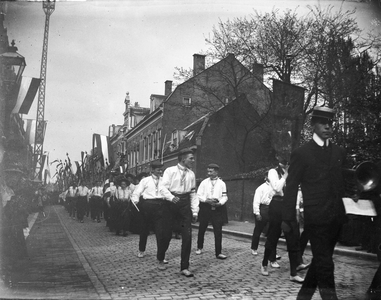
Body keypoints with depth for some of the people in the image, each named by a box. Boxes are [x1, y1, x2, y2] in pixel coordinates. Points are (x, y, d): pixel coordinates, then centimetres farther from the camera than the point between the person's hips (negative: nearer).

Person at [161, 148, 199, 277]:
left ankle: (184, 267, 2)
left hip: (185, 204, 3)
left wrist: (195, 211, 6)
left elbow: (193, 193, 11)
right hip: (171, 203, -3)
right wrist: (171, 197, -26)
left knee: (187, 236, -5)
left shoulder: (191, 174, 9)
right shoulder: (170, 171, -3)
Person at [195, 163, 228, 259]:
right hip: (205, 207, 1)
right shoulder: (204, 182, 4)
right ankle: (199, 248, 30)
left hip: (217, 208, 0)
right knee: (201, 229, 10)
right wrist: (207, 200, -16)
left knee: (218, 231, -3)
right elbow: (198, 195, 0)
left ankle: (218, 252, 4)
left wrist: (220, 203, -17)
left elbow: (225, 196, 3)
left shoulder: (222, 183, 5)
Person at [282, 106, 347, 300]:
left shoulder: (339, 152, 12)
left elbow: (341, 182, 16)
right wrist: (287, 218, -6)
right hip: (316, 217, -5)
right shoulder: (301, 153, -4)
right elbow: (291, 187, -4)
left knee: (320, 261, 14)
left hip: (336, 217, 6)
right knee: (325, 264, -7)